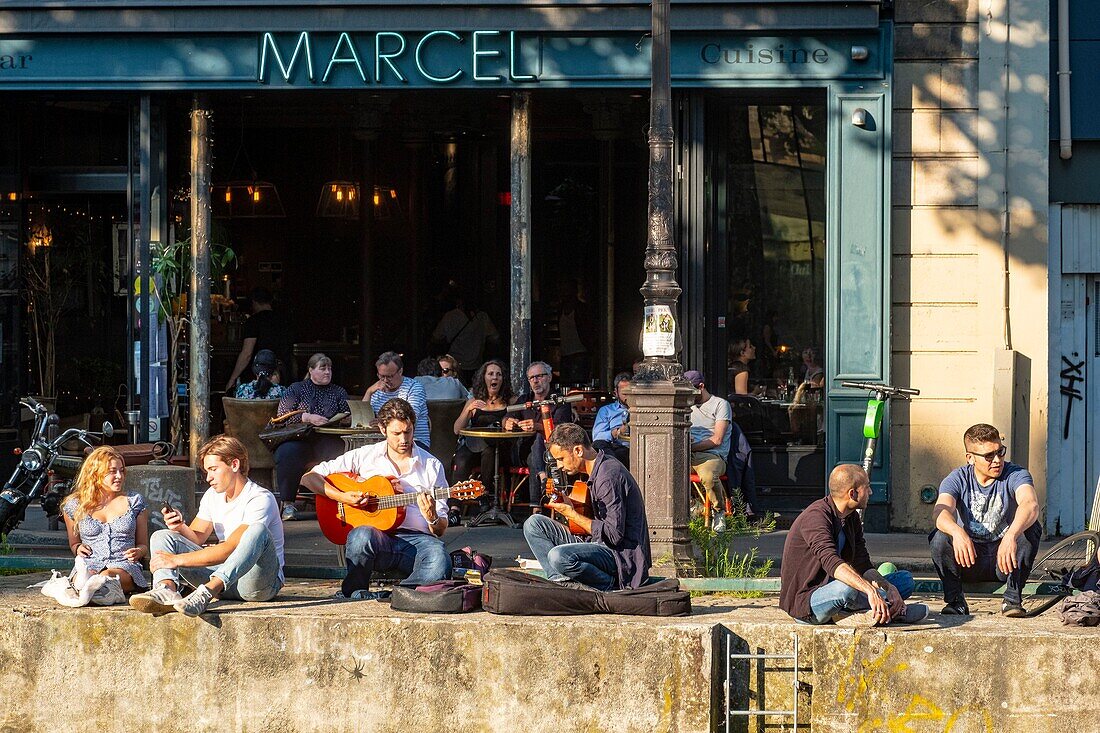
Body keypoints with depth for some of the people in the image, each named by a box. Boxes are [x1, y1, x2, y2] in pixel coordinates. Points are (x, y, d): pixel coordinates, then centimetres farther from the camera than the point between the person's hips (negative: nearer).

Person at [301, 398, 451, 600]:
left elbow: (441, 530, 11)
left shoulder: (432, 466, 11)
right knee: (362, 535, -38)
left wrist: (432, 518, -13)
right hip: (378, 537, 0)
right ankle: (354, 590, -11)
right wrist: (343, 497, -9)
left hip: (417, 538, 0)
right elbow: (309, 478, 7)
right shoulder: (365, 456, 10)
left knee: (440, 564, -35)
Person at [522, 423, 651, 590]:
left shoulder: (609, 476, -19)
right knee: (533, 523, 5)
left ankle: (610, 585, -11)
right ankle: (560, 580, -11)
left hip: (622, 555, -10)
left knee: (559, 556, -34)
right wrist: (567, 504, 5)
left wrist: (572, 514, -15)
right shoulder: (595, 471, 12)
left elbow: (614, 535, -22)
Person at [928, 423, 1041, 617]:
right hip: (970, 558, 1)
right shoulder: (958, 479, -5)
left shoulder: (1015, 475, -10)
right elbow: (941, 511, -26)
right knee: (940, 538, -27)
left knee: (1031, 529, -28)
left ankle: (1012, 598, -18)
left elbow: (1031, 506, -32)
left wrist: (1011, 536, -52)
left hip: (1004, 562, -1)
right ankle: (954, 601, -13)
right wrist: (957, 532, -50)